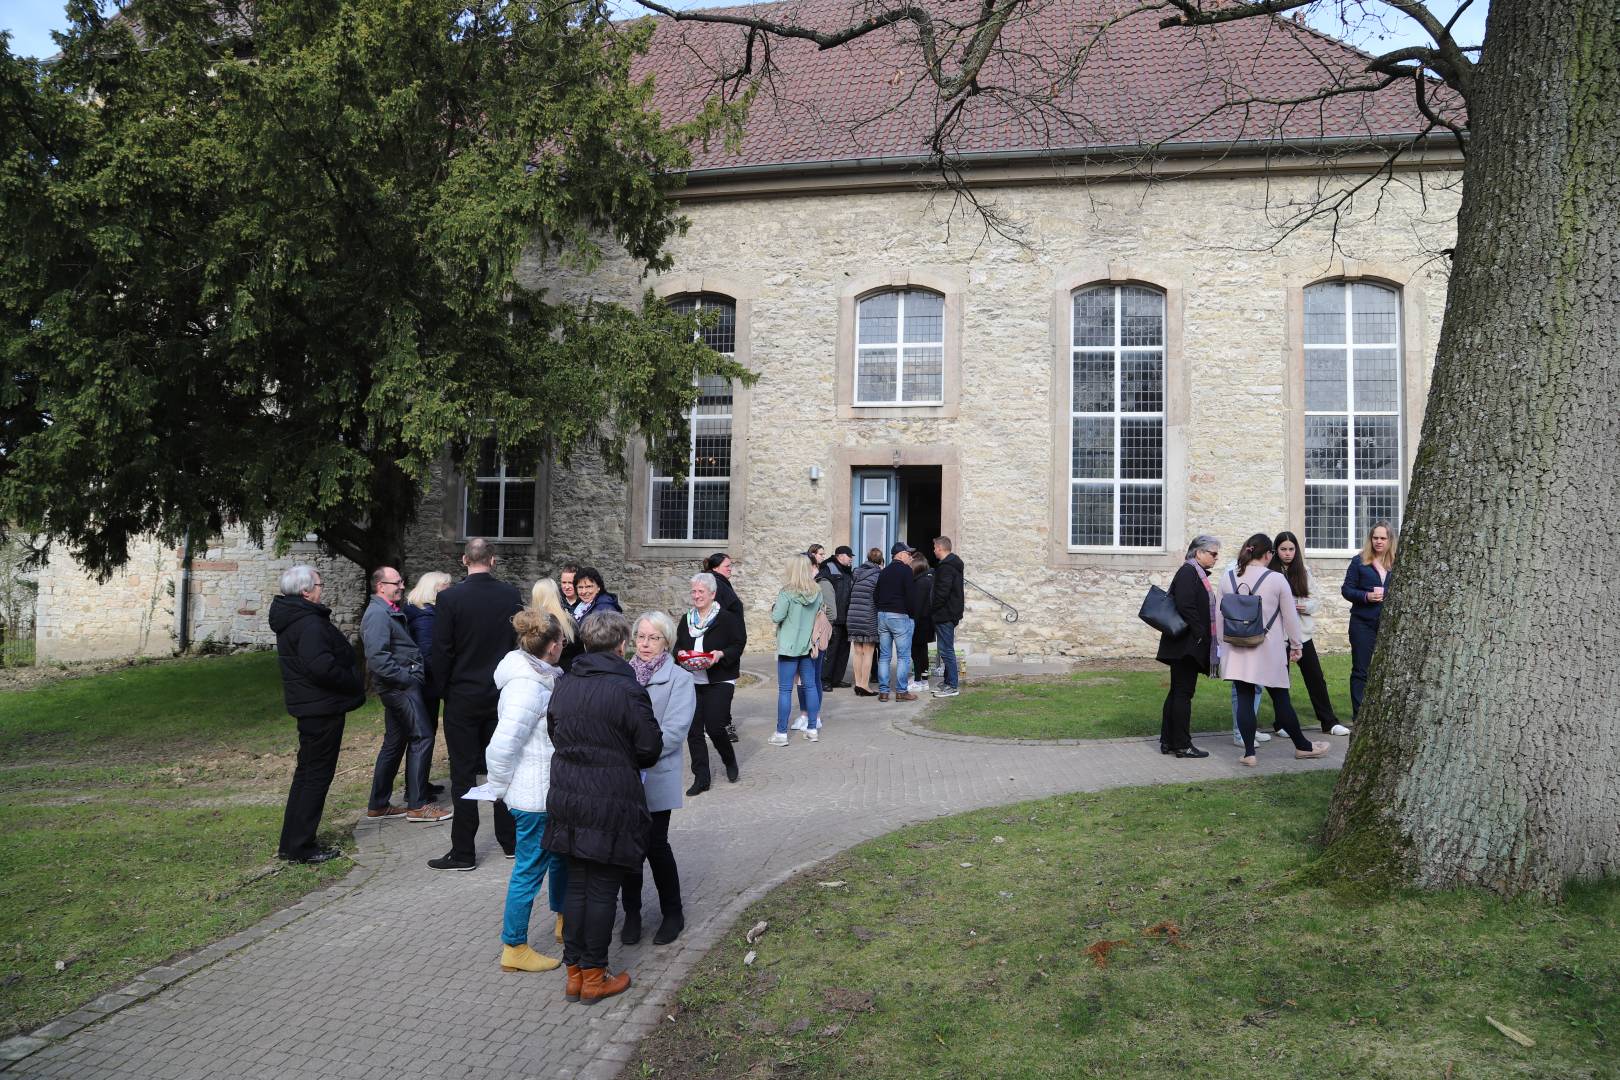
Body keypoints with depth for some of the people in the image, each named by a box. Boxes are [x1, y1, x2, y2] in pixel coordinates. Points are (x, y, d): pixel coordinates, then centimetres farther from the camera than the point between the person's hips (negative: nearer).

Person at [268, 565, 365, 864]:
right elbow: (321, 666, -31)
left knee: (307, 772, 18)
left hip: (309, 706, 10)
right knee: (317, 775, -2)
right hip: (322, 708, -10)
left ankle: (291, 844, 26)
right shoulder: (309, 623, -21)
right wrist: (354, 683, -16)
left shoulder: (290, 619, 13)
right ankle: (300, 847, 4)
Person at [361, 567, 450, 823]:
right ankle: (417, 805, -6)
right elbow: (377, 657, -24)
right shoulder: (378, 614, -15)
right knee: (422, 737, -9)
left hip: (399, 686, 10)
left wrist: (410, 676, 13)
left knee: (394, 743, 14)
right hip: (400, 686, -10)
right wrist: (406, 677, -19)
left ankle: (378, 805, 21)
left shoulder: (389, 612, 18)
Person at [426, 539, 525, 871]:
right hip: (502, 694, 3)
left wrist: (441, 690, 4)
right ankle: (511, 841, 22)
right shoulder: (511, 595, -4)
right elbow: (521, 642, 2)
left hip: (463, 697, -3)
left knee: (463, 774, 3)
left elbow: (441, 652, -10)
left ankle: (463, 852, 6)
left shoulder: (450, 598, -13)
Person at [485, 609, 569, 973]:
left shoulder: (539, 679, 5)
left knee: (561, 854, 24)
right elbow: (501, 746, -26)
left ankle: (564, 920, 43)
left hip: (549, 792, 10)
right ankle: (514, 949, 17)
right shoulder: (527, 687, -25)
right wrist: (500, 787, -13)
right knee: (530, 868, 3)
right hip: (535, 796, -10)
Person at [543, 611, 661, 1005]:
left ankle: (574, 973, 23)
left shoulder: (564, 685, 3)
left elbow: (554, 734, 11)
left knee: (576, 886, 15)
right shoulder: (628, 689, -16)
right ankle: (594, 978, 15)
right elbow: (650, 748, -11)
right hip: (612, 805, -6)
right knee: (603, 891, 5)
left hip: (568, 800, 6)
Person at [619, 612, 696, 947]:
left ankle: (672, 913, 22)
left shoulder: (679, 679, -4)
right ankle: (632, 912, 24)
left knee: (655, 844, 3)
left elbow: (674, 731, -13)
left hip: (656, 777, -3)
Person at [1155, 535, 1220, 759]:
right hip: (1187, 644, -10)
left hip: (1189, 645, 10)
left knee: (1177, 692, 12)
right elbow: (1185, 606, -24)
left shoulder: (1196, 573, 17)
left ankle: (1168, 741, 17)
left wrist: (1204, 636, 14)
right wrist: (1200, 634, -18)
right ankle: (1182, 745, 1)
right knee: (1183, 692, -5)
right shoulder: (1188, 572, -14)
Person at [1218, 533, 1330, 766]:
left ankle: (1249, 752, 3)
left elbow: (1219, 613, 5)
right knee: (1280, 699, 9)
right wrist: (1295, 645, 10)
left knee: (1244, 699, 4)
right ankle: (1302, 746, 25)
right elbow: (1290, 616, -2)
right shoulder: (1276, 579, -8)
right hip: (1268, 650, -2)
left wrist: (1221, 641, 17)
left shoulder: (1229, 577, 0)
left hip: (1237, 650, 2)